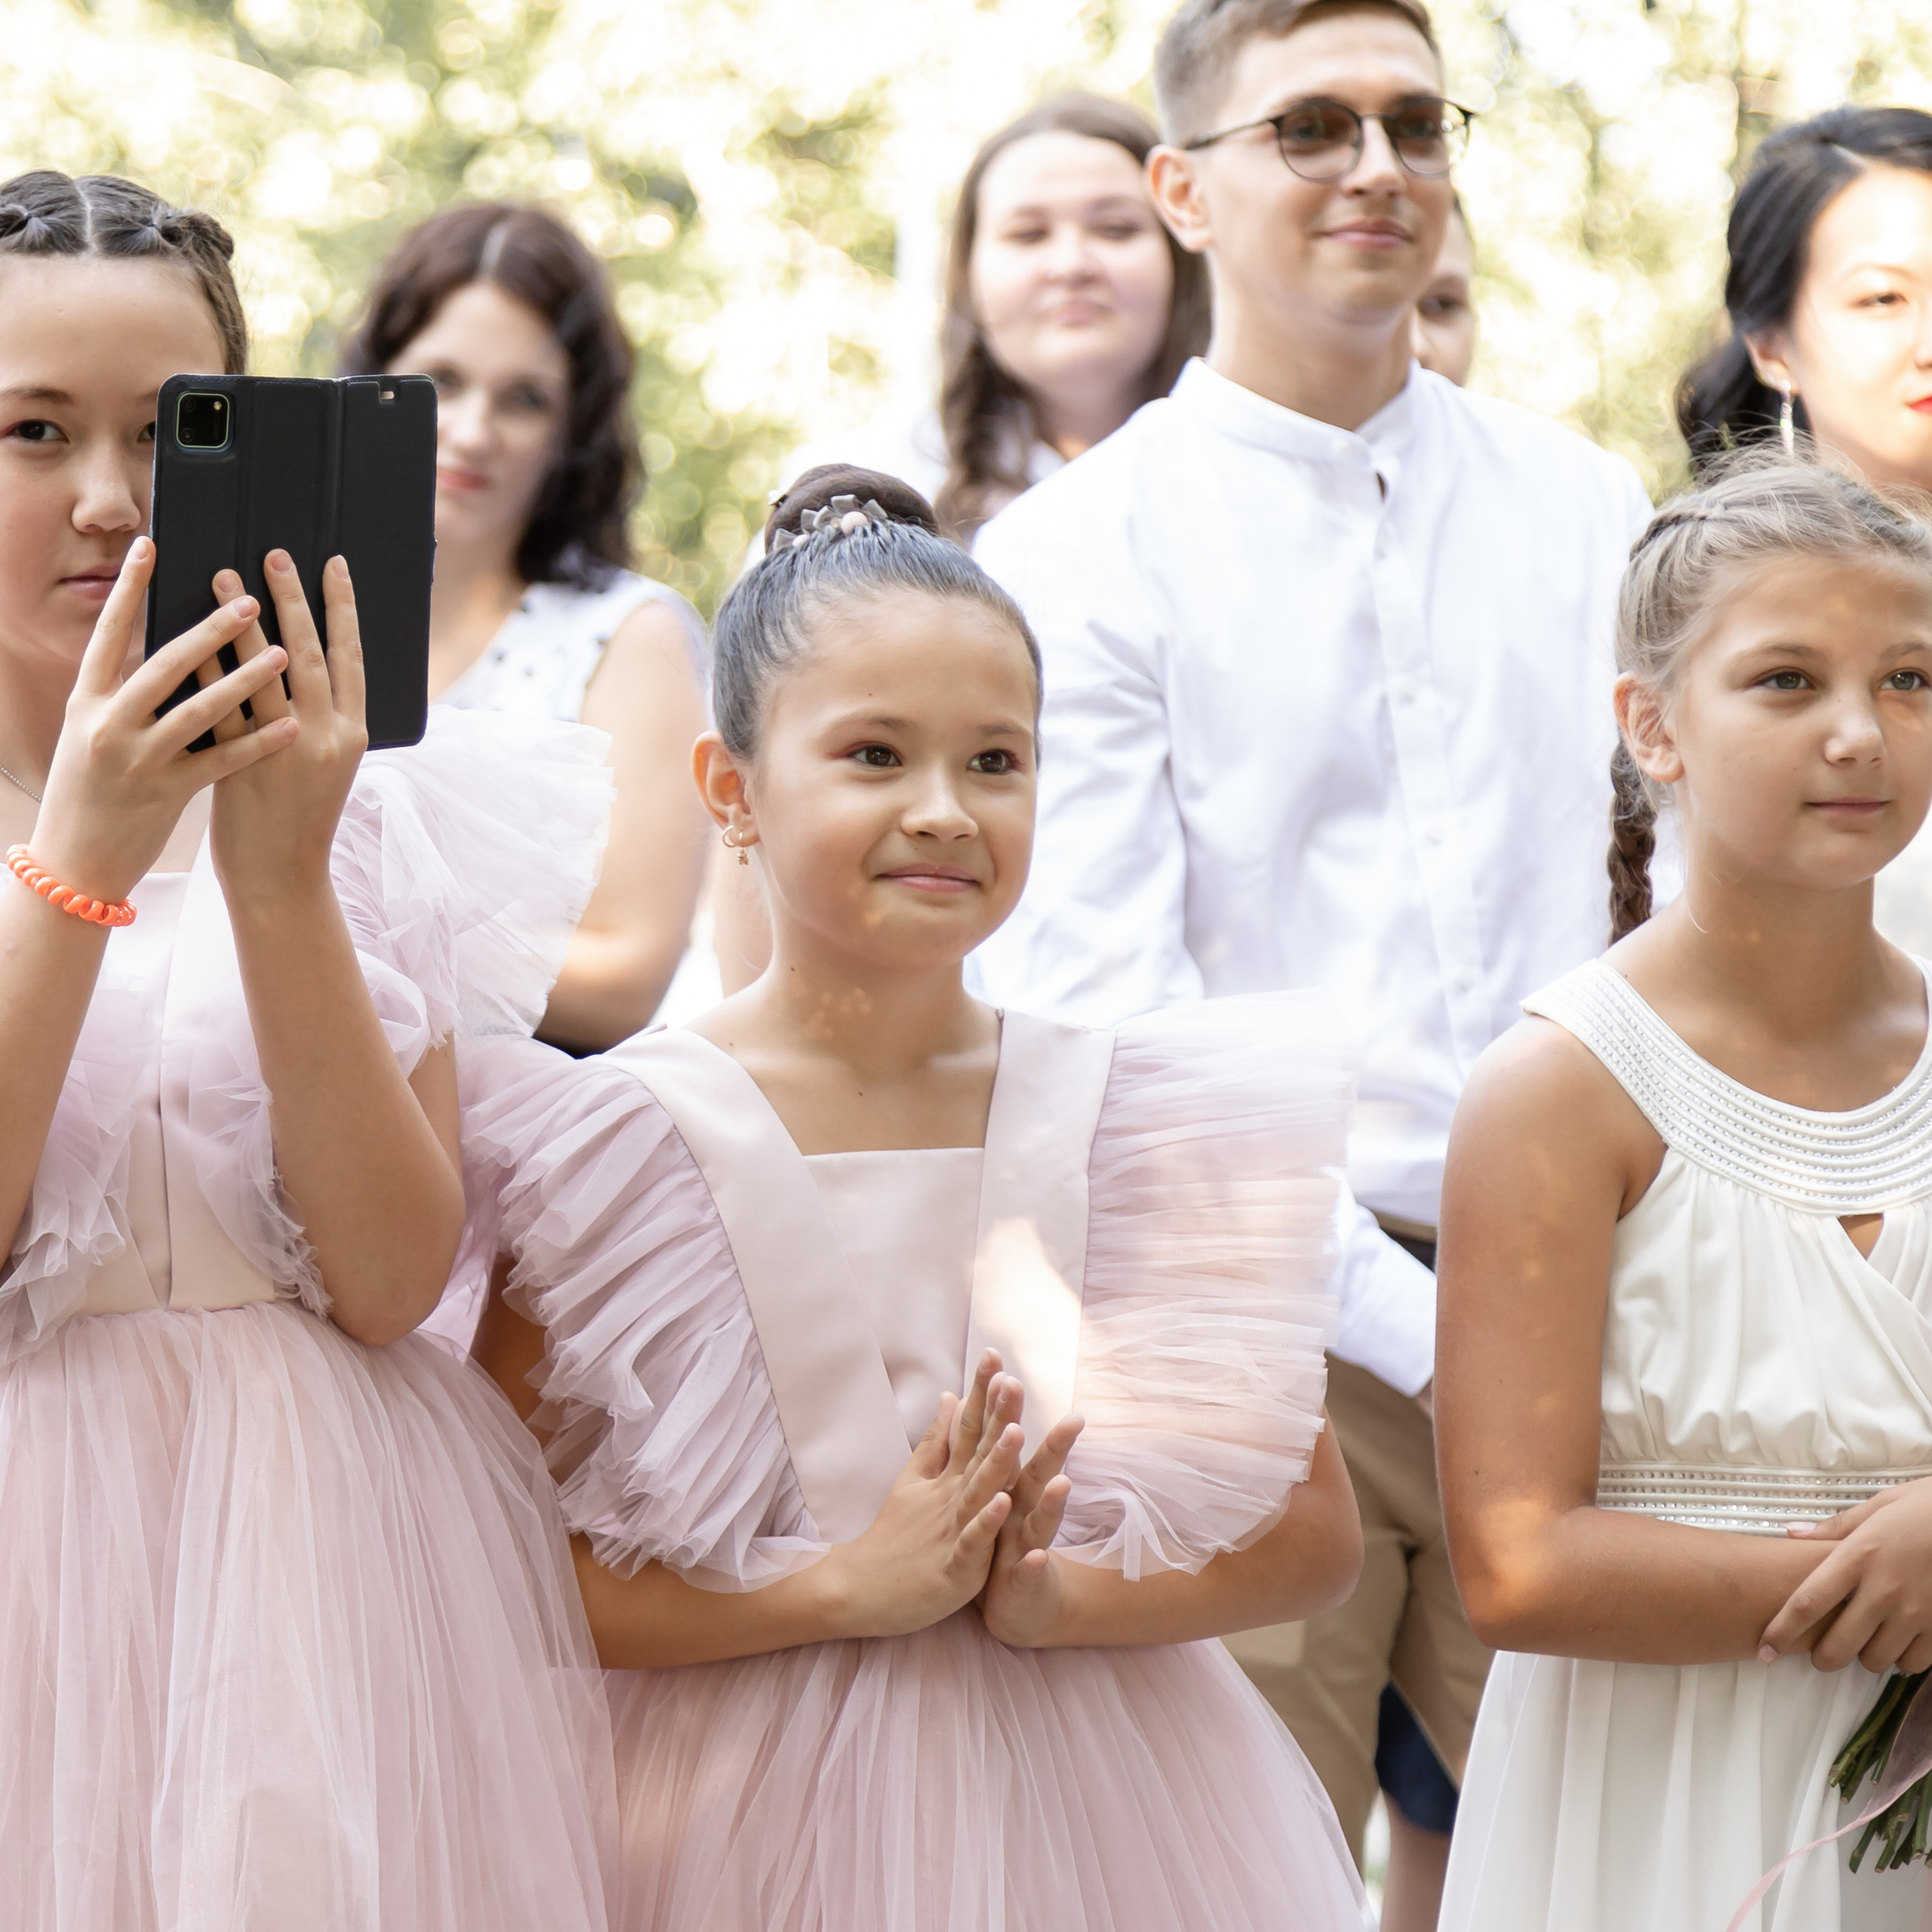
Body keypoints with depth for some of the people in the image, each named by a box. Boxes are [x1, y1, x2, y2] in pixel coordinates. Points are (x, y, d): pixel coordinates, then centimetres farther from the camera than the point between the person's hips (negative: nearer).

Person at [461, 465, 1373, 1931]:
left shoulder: (1122, 1119, -1)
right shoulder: (623, 1141, -7)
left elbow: (1318, 1535, 1)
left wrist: (1052, 1595, -14)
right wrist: (843, 1588, -16)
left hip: (1090, 1808, 2)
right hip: (761, 1815, -2)